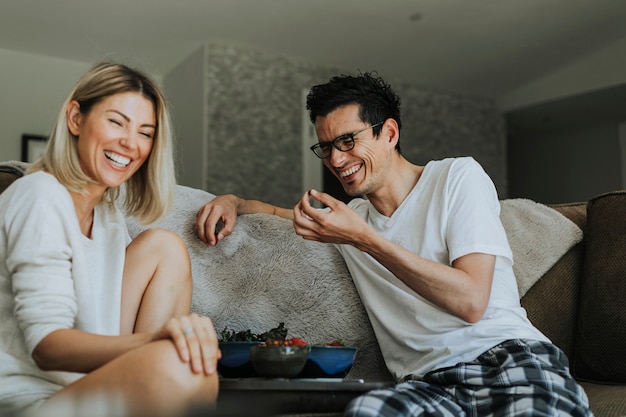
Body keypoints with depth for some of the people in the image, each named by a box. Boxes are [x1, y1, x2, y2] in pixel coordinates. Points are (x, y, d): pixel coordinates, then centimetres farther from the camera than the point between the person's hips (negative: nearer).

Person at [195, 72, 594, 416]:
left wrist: (365, 239, -10)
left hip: (508, 353, -3)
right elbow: (277, 211, 39)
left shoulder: (458, 176, 4)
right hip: (427, 379, 3)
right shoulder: (348, 216, 20)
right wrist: (233, 201, 16)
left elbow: (470, 302, -8)